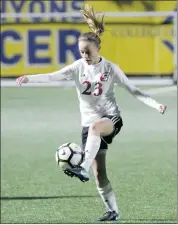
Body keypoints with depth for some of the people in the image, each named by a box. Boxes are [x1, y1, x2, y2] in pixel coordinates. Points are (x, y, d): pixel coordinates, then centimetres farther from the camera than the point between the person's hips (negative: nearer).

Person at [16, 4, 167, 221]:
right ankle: (113, 211, 9)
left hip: (111, 118, -3)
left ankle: (83, 169, -48)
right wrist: (29, 78, -35)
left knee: (95, 127, -40)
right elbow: (54, 76, -17)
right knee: (99, 173, -3)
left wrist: (156, 104, -16)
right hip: (89, 123, 3)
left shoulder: (110, 68, -6)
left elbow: (133, 90, -3)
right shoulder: (78, 67, -2)